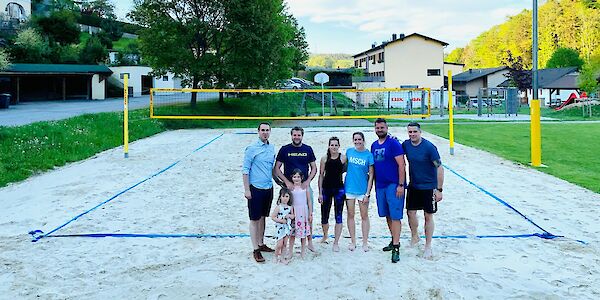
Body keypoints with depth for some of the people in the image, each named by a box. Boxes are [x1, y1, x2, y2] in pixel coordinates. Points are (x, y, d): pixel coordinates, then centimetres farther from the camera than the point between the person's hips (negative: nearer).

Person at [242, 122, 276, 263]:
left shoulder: (271, 148, 8)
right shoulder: (252, 148, -11)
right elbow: (245, 170, -11)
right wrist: (246, 189, -14)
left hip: (268, 188, 6)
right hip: (255, 188, -6)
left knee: (263, 217, 16)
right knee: (254, 219, 0)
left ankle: (261, 244, 27)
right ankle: (256, 250, 6)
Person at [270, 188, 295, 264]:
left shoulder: (290, 207, 0)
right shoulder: (278, 207, -13)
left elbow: (293, 216, 11)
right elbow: (272, 217, -11)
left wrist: (289, 215, -10)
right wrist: (281, 220, -18)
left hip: (287, 227, 4)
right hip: (280, 227, -4)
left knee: (285, 244, 10)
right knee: (280, 244, -5)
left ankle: (282, 257, 23)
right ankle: (276, 257, 16)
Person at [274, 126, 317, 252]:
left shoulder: (308, 149, 5)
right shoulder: (284, 149, 0)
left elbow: (314, 168, 9)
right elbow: (276, 168, 0)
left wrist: (307, 181, -6)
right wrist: (287, 182, -11)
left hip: (305, 185, 2)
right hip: (289, 186, -1)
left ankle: (309, 241, 16)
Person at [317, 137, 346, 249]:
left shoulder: (343, 158, -1)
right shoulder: (324, 159, 2)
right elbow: (321, 175, 3)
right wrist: (320, 193, 0)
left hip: (339, 189, -1)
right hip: (326, 188, 1)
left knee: (338, 216, 0)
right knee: (324, 216, 8)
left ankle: (336, 243, 9)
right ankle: (325, 235, 36)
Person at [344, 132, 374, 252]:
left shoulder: (369, 155, -6)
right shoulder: (349, 151, 2)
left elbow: (371, 175, -6)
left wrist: (367, 193, -10)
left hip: (362, 189, -2)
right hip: (349, 188, 3)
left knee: (364, 216, 6)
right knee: (350, 215, 8)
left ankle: (365, 242, 16)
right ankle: (353, 241, 20)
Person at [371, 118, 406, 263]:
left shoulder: (393, 143, -9)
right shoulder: (374, 145, 12)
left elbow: (401, 165, -13)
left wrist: (401, 185, -17)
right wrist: (373, 184, 15)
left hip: (394, 185, -7)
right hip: (380, 186, 7)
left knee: (395, 216, -7)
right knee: (387, 215, 14)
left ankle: (396, 248, -7)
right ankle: (394, 241, 27)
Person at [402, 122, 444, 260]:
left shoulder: (429, 147, -18)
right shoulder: (406, 144, -3)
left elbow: (439, 168, -16)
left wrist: (439, 189, -18)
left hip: (429, 187, -5)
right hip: (413, 185, 5)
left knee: (428, 216, 4)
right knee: (411, 212, 9)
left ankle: (428, 246, 17)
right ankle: (414, 237, 34)